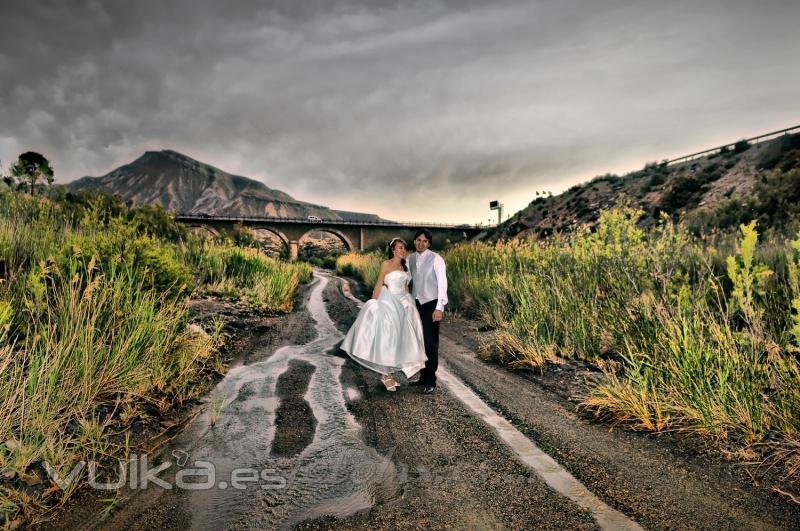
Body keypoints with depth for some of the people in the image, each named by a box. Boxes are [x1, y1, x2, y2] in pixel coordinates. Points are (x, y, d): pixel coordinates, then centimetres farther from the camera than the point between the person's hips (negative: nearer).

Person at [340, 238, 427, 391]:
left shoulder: (405, 266, 12)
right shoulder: (386, 264, -6)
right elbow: (378, 285, -8)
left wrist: (409, 302, 11)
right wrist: (373, 304, -12)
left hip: (403, 304, 7)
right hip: (389, 303, -6)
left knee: (398, 338, 8)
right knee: (386, 338, -3)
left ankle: (389, 371, 20)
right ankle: (385, 375, 7)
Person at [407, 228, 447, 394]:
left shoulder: (436, 259, -11)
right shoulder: (410, 259, 5)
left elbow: (442, 283, -13)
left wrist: (439, 308, -18)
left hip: (431, 304, -5)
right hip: (416, 304, 5)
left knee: (431, 343, -4)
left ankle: (430, 381, 7)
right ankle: (423, 375, 22)